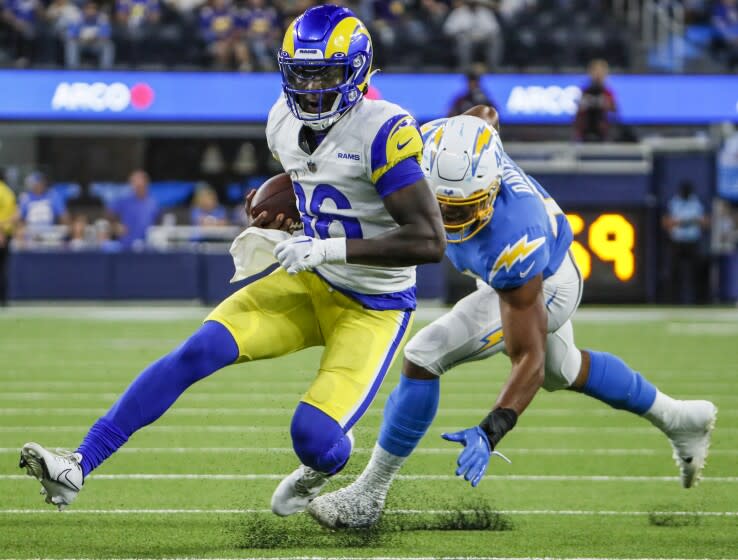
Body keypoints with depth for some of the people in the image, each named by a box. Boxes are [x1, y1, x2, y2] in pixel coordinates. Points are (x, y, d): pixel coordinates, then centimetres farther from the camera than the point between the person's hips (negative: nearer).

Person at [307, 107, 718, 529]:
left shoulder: (512, 243, -46)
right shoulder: (433, 144, -32)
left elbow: (528, 358, -39)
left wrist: (490, 432, -48)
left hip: (545, 288, -8)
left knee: (423, 359, -17)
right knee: (562, 374, 32)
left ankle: (369, 495, -2)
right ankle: (678, 420, 55)